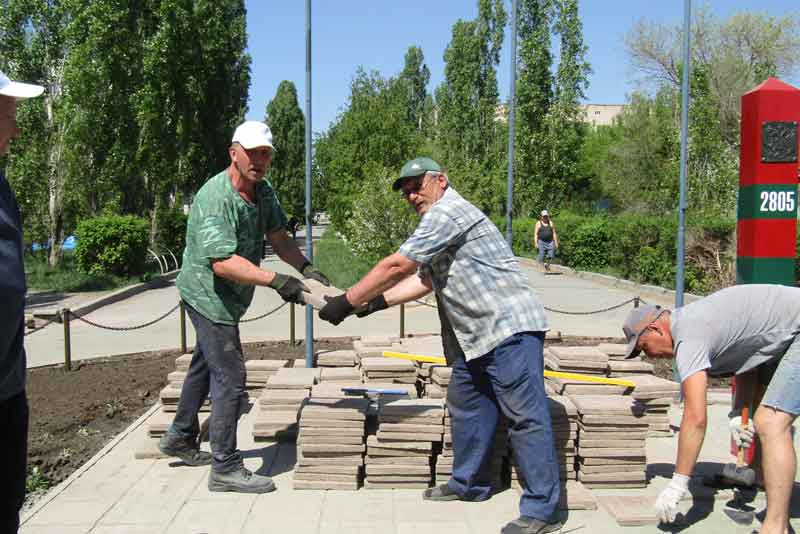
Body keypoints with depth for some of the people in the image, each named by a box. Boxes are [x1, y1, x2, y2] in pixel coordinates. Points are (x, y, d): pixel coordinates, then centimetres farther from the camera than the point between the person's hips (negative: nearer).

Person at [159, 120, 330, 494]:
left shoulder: (262, 191, 2)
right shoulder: (215, 198, -26)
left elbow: (278, 237, 2)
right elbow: (222, 262, -34)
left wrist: (306, 268, -15)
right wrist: (275, 280, -40)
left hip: (226, 298, 10)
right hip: (208, 295, -10)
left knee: (205, 365, 23)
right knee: (230, 377, -9)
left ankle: (181, 439, 43)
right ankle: (225, 468, 2)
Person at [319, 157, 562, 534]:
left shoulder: (447, 211, -13)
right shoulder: (439, 221, 21)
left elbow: (396, 266, -15)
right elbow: (424, 280, 18)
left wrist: (346, 301, -8)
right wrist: (376, 302, 7)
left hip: (509, 327, -11)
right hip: (477, 334, 11)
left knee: (525, 415, -7)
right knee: (466, 405, 17)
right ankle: (469, 484, 31)